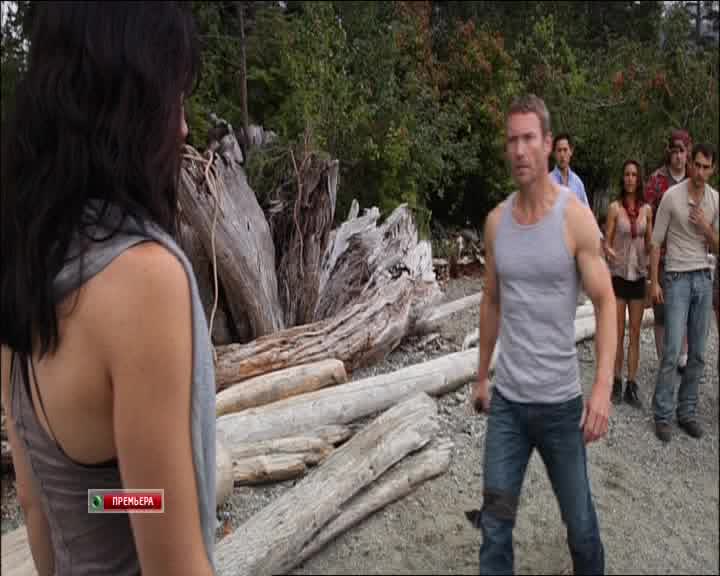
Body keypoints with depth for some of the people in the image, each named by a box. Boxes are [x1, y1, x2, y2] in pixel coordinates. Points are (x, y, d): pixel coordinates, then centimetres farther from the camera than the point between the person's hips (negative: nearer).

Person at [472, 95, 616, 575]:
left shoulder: (576, 216, -10)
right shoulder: (497, 220, 3)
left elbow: (606, 303, -11)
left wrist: (603, 386, -23)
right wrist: (481, 376, 17)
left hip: (560, 400, -3)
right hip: (506, 399, 3)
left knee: (578, 518, 15)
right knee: (495, 524, 7)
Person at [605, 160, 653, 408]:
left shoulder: (647, 209, 4)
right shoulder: (615, 207, -4)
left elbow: (649, 244, 10)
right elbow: (607, 242, -4)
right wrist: (610, 253, -25)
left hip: (639, 275, 3)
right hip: (618, 274, -3)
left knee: (635, 333, 6)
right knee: (618, 332, 2)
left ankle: (632, 386, 12)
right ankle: (616, 383, 14)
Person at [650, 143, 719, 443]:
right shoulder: (672, 196, -8)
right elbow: (656, 242, -4)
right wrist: (654, 282, -7)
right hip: (677, 278, -5)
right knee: (672, 351, -8)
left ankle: (687, 412, 19)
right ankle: (662, 415, 4)